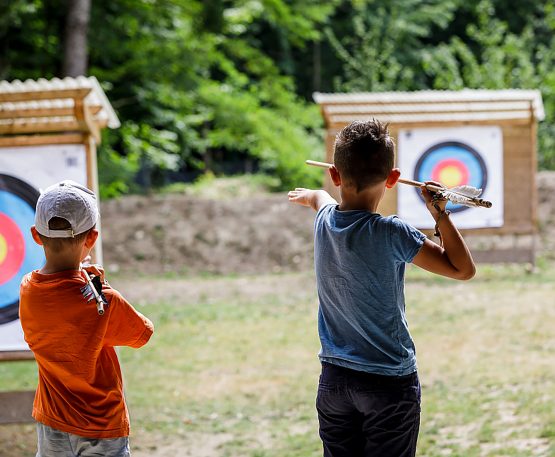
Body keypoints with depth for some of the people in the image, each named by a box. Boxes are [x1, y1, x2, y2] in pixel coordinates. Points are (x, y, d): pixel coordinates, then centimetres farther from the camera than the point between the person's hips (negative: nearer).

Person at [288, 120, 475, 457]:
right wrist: (441, 214, -12)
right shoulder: (391, 234, -18)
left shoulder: (325, 220, -1)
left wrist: (306, 195, 50)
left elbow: (321, 197, 28)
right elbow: (464, 269, -15)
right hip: (389, 382, -5)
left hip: (334, 380, 5)